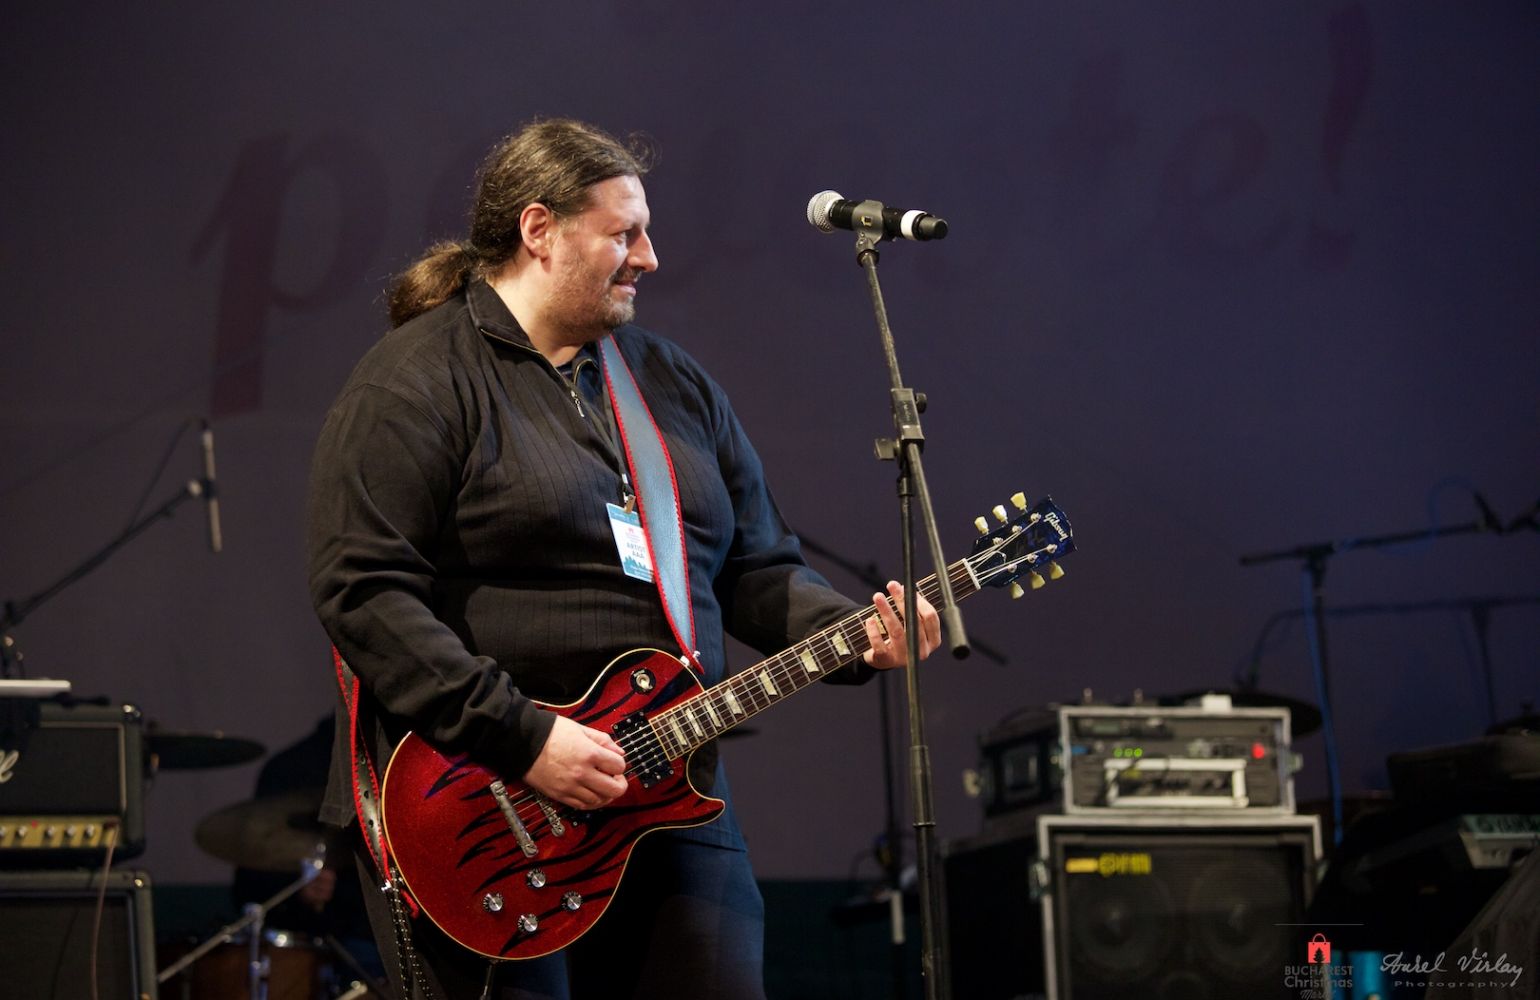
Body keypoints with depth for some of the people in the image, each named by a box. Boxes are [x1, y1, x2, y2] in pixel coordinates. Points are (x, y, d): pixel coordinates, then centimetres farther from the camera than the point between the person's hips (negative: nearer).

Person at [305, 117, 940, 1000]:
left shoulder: (677, 383, 16)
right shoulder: (417, 382, -7)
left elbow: (759, 568, 19)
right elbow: (362, 590, -16)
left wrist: (856, 635, -2)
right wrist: (520, 738, -20)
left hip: (669, 807, 7)